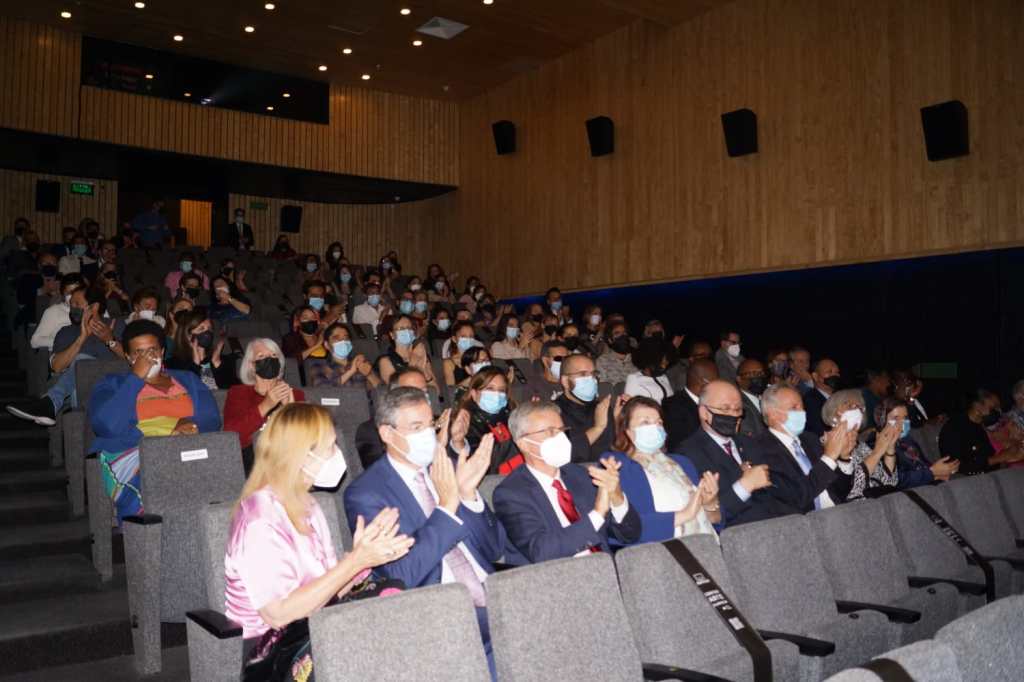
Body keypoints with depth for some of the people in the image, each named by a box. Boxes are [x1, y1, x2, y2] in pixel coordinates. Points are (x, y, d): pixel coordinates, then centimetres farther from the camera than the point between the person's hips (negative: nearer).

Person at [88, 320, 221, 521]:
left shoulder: (188, 380, 24)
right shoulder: (112, 385, 17)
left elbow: (212, 420, 9)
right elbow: (107, 425, -4)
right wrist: (136, 377, -1)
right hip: (130, 454, -2)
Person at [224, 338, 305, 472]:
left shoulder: (295, 394, 15)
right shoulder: (237, 393, 10)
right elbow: (231, 437, -8)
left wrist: (290, 408, -15)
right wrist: (266, 405, -20)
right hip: (251, 462, -1)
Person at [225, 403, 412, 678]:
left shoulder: (304, 505, 9)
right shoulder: (261, 518, -18)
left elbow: (328, 588, 4)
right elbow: (278, 613, -24)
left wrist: (363, 555, -15)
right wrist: (355, 561, -24)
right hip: (272, 650, -8)